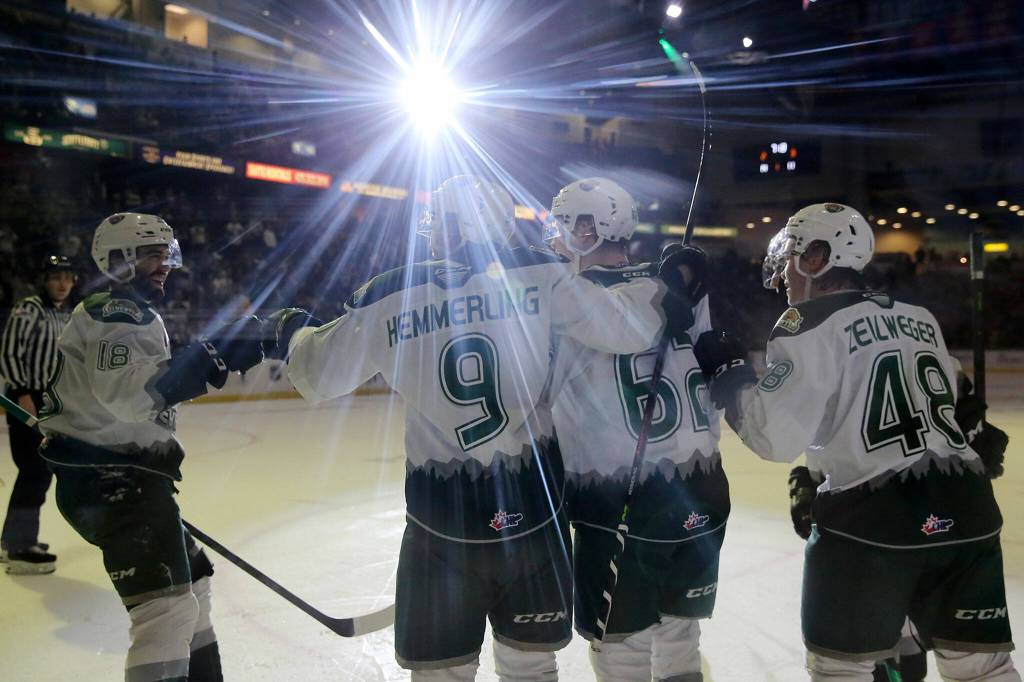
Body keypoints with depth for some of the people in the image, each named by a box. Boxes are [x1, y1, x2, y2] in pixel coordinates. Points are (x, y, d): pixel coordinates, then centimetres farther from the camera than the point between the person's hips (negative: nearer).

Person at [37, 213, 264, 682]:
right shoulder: (120, 314, -14)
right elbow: (126, 391, -31)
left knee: (191, 576, 22)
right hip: (109, 479, -11)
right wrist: (215, 355, -34)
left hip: (120, 473, 11)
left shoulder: (129, 315, 22)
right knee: (168, 604, -18)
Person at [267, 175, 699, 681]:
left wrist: (293, 332, 28)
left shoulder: (386, 297, -4)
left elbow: (319, 373, 7)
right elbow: (622, 328, -7)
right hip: (533, 503, 1)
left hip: (440, 512, 0)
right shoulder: (537, 274, -6)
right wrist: (665, 289, 13)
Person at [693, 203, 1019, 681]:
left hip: (871, 517, -6)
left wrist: (727, 372, -1)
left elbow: (777, 436, -12)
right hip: (963, 508, 6)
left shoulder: (811, 322, -7)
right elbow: (939, 408, 19)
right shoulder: (920, 318, 13)